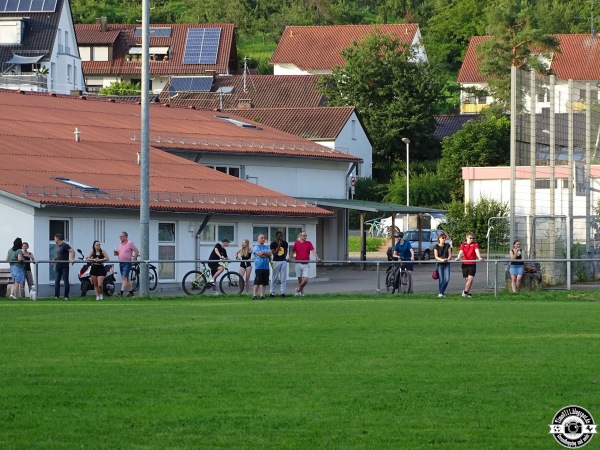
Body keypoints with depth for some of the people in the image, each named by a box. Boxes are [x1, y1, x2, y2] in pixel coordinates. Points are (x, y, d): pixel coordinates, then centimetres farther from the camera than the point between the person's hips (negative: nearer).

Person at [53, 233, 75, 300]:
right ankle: (56, 296, 7)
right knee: (57, 281, 4)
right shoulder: (57, 246, 14)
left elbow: (72, 251, -22)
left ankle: (66, 296, 2)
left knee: (66, 281, -2)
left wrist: (72, 259, -34)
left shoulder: (65, 245, -11)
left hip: (64, 266, -8)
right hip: (58, 266, 8)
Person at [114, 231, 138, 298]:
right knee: (126, 278, 12)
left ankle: (121, 292, -21)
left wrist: (134, 259, -11)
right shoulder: (120, 244, 14)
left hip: (127, 263, -8)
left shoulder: (130, 243, -8)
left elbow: (137, 251, -9)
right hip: (121, 263, 8)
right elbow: (119, 252, 23)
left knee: (124, 278, -14)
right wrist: (116, 253, 0)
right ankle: (131, 291, 20)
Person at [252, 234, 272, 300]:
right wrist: (267, 255, -3)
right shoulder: (256, 247, 0)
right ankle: (254, 295, -12)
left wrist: (263, 253, -10)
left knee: (264, 283, 5)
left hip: (266, 267, 6)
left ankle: (262, 295, 10)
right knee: (257, 282, -11)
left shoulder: (267, 247, 17)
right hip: (258, 267, -6)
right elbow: (260, 254, -15)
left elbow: (270, 254, 1)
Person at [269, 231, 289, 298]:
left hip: (283, 261, 3)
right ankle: (272, 293, 8)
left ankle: (282, 293, 3)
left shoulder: (285, 243, 5)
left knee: (284, 278, 0)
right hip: (276, 262, -3)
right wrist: (278, 246, -18)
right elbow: (274, 253, -13)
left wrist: (285, 257, 10)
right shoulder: (273, 244, -6)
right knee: (274, 278, 2)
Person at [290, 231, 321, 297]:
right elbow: (293, 251, 15)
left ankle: (298, 289, 11)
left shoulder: (309, 243, 2)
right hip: (298, 264, 1)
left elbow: (313, 250, -9)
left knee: (305, 280, -11)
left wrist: (317, 257, -23)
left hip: (306, 264, -1)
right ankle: (301, 292, 18)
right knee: (300, 279, 6)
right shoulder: (296, 243, 3)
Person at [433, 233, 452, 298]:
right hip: (439, 264, -3)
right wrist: (441, 259, -29)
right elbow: (436, 256, -9)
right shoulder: (436, 247, -2)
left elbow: (450, 255, 6)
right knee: (441, 280, -4)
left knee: (447, 279, -7)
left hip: (446, 264, 3)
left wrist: (448, 259, -17)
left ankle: (442, 292, 7)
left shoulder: (447, 246, 7)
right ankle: (441, 293, 7)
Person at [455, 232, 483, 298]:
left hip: (472, 264, -2)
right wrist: (458, 258, -30)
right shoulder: (463, 245, 4)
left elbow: (477, 251, -16)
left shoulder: (475, 244, 0)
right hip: (465, 264, 2)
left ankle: (465, 292, -5)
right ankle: (469, 292, 14)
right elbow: (461, 252, -9)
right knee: (467, 279, 5)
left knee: (470, 278, -14)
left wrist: (479, 258, -35)